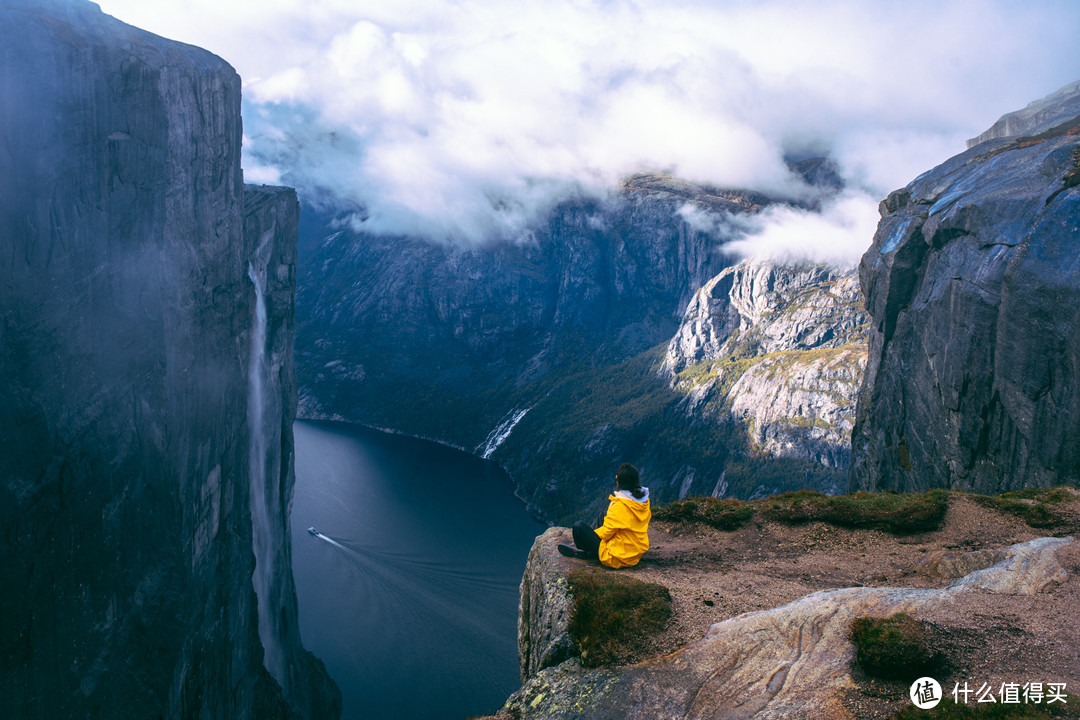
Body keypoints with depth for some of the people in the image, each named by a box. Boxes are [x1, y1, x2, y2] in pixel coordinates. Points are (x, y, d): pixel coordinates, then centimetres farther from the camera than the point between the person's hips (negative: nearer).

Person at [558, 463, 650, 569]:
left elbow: (606, 533, -18)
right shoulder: (644, 500, -4)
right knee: (603, 516, 24)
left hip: (618, 558, -8)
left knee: (579, 527, -5)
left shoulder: (620, 505, -27)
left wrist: (591, 534, 4)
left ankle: (586, 553, 20)